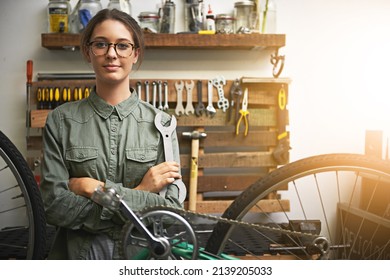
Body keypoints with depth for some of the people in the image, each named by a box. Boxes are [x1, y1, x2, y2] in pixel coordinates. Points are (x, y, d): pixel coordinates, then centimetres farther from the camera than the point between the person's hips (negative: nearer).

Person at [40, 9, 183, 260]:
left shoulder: (160, 123, -5)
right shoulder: (62, 121, -4)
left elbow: (172, 209, -11)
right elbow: (54, 205, -11)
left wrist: (98, 189, -17)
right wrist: (138, 194, -17)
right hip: (79, 252, 0)